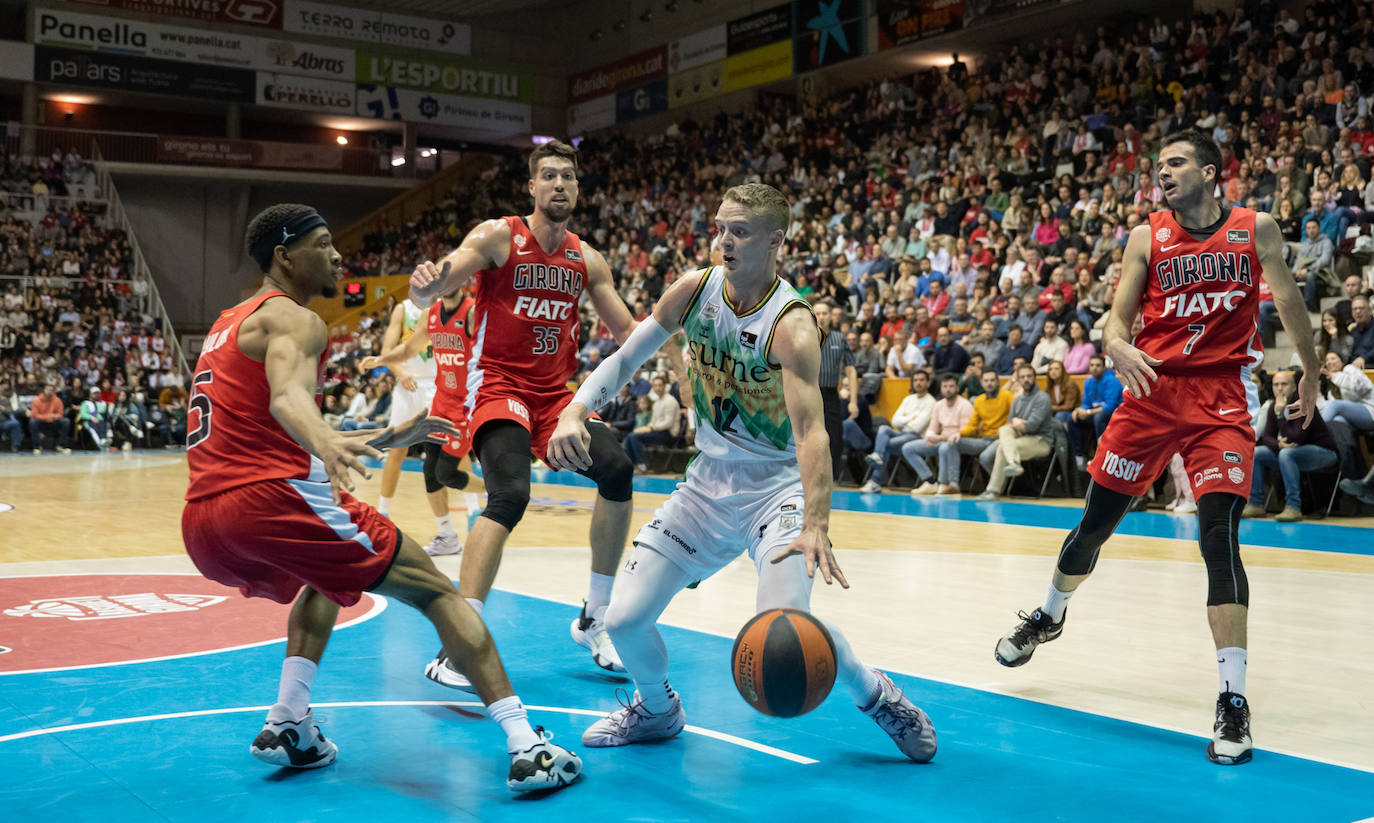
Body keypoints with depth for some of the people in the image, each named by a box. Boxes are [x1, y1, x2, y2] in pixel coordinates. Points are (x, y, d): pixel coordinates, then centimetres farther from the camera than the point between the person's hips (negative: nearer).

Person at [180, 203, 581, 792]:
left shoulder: (229, 325, 28)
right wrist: (326, 443, -45)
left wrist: (388, 438, 39)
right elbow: (287, 396, -25)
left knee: (327, 578, 37)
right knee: (434, 592, 1)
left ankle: (289, 726, 19)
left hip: (202, 527, 9)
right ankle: (527, 746, -10)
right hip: (272, 500, -9)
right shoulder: (291, 318, -1)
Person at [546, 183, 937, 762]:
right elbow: (626, 358, 3)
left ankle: (877, 697, 4)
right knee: (624, 619, -2)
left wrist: (816, 527, -49)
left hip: (777, 484, -5)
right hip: (710, 480, 5)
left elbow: (810, 431, -34)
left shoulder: (792, 326, -24)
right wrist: (574, 411, -15)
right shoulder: (694, 290, -6)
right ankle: (657, 710, 31)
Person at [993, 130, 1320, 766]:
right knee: (1095, 523, 9)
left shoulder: (1255, 229, 3)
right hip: (1152, 388, 2)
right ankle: (1048, 617, 38)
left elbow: (1288, 299, 16)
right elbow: (1117, 316, -2)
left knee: (1220, 537, -15)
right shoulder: (1148, 237, 3)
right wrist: (1116, 344, -25)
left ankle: (1233, 702, -10)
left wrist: (1311, 373, 22)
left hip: (1222, 396, -2)